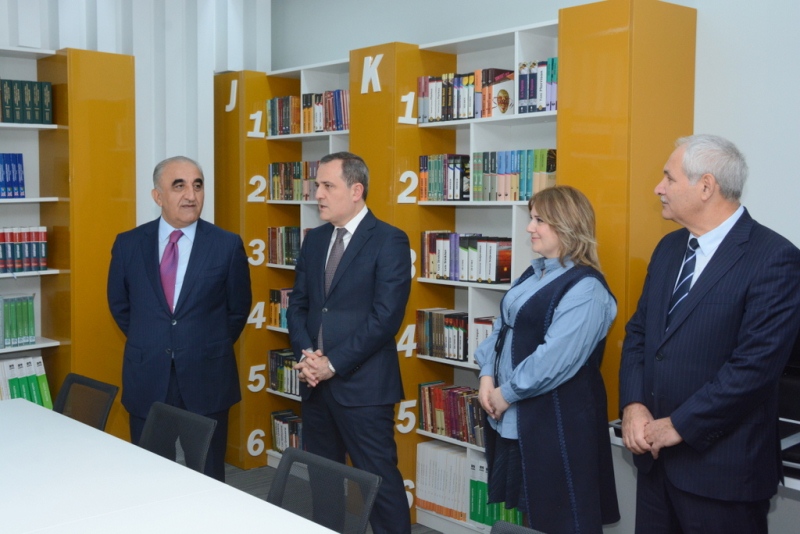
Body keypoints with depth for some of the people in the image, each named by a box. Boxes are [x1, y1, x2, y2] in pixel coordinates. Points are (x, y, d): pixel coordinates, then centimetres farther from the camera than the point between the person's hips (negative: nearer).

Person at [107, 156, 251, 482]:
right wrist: (149, 345, 13)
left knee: (208, 479, 9)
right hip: (147, 380, 2)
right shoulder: (128, 245, 0)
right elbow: (119, 305, 14)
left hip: (207, 381, -1)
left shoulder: (228, 246, -5)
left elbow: (238, 309, 6)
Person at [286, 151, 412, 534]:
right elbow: (298, 304, 14)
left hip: (362, 384, -7)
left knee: (379, 481, 0)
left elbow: (386, 316, -16)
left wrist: (334, 363, -15)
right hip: (316, 383, 7)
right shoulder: (314, 240, 12)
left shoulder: (389, 241, -9)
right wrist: (306, 353, -5)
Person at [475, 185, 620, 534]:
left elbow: (556, 358, -25)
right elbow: (502, 327, 12)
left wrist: (507, 393, -17)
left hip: (555, 420, -9)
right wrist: (487, 376, -3)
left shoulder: (586, 288, -18)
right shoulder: (533, 275, 11)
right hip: (513, 416, 9)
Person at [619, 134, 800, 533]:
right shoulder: (670, 248, 9)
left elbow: (756, 363, -20)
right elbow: (637, 332, 10)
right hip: (655, 454, 7)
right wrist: (633, 405, -5)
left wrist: (679, 426, -16)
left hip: (720, 465, -6)